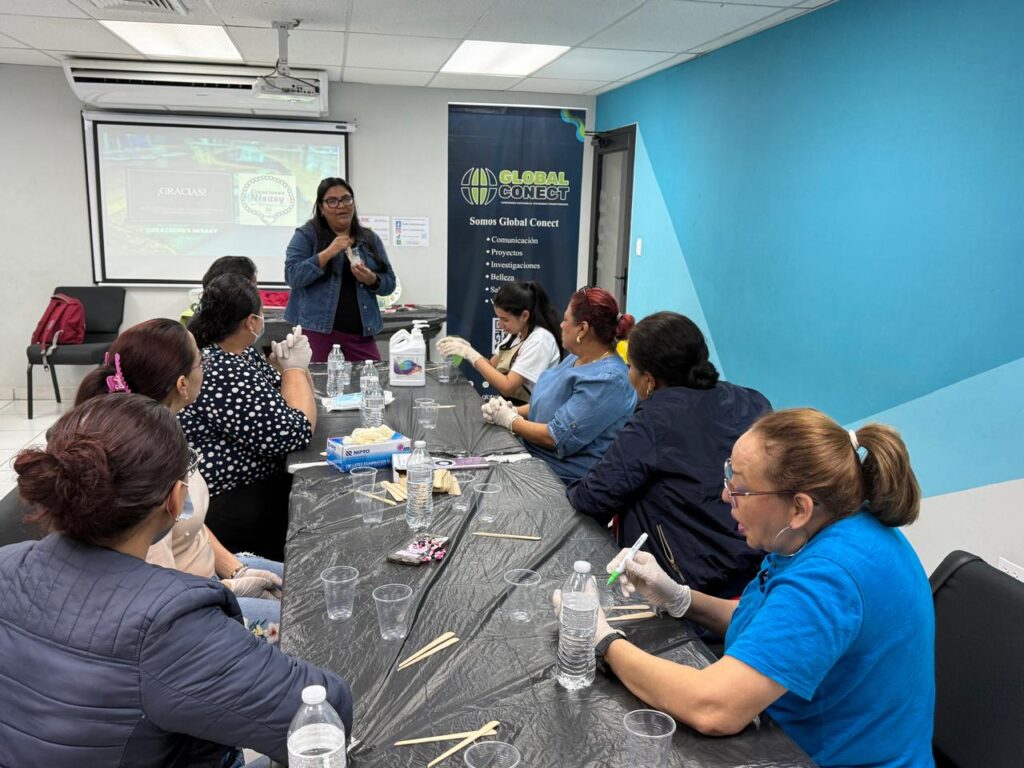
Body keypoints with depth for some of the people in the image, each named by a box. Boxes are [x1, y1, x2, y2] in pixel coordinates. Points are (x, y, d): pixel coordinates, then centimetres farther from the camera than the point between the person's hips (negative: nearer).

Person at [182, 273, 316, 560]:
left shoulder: (243, 354, 5)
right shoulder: (224, 373, -26)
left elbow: (289, 403, 14)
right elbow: (296, 434, -25)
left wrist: (296, 363, -6)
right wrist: (294, 367, -13)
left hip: (253, 480, 9)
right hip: (229, 509, -9)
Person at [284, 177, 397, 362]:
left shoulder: (370, 238, 11)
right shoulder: (306, 235, 1)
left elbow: (390, 283, 11)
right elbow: (292, 276, -10)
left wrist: (372, 280, -11)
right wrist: (328, 253, -18)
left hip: (360, 333, 4)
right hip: (316, 329, -3)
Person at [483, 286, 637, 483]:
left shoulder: (607, 379, -23)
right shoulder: (576, 358, 8)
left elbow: (557, 438, -22)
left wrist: (510, 420, -9)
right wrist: (514, 411, 0)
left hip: (567, 480, -9)